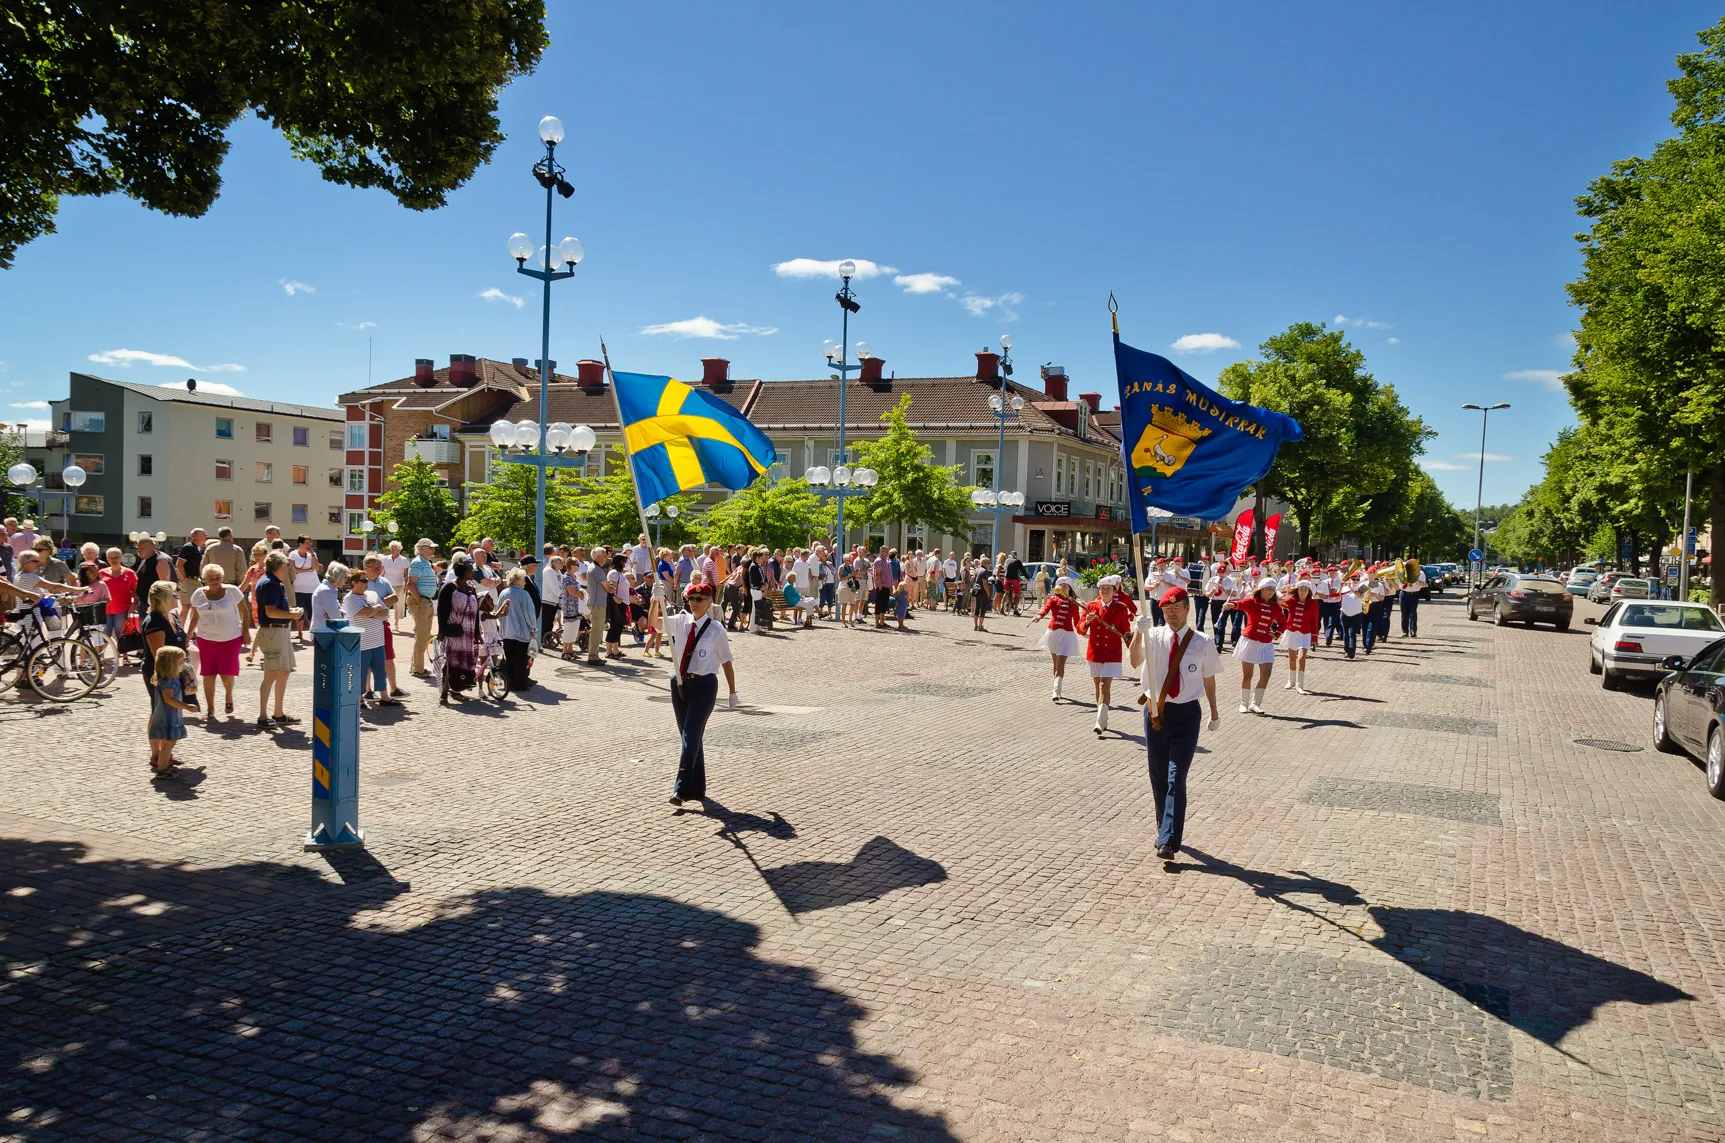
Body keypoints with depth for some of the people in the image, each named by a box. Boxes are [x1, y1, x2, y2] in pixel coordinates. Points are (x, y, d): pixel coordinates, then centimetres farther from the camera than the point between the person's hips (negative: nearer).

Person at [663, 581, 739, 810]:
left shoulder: (716, 629, -6)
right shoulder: (680, 621, 5)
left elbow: (726, 661, 0)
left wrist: (732, 692, 3)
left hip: (704, 685, -5)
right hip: (680, 683, 5)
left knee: (690, 737, -12)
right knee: (689, 737, 13)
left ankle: (682, 789, -12)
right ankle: (696, 789, 26)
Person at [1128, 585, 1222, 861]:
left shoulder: (1203, 644, -3)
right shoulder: (1154, 636, -5)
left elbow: (1208, 678, 11)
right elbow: (1135, 662, -22)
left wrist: (1214, 712, 21)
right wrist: (1138, 634, -40)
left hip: (1186, 714, -2)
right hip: (1156, 711, 2)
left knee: (1176, 779, -10)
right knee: (1158, 777, 13)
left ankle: (1168, 841, -10)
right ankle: (1165, 831, 30)